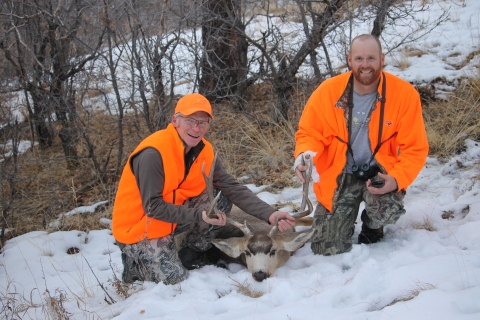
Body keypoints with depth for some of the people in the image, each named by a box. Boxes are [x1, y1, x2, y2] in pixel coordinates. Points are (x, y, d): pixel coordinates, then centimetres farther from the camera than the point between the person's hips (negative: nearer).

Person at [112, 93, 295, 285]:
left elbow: (233, 189, -9)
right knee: (174, 280, -19)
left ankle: (187, 252, 6)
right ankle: (134, 262, 11)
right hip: (140, 228, -6)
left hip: (174, 215, 6)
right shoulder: (153, 153, -27)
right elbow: (152, 207, -28)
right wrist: (199, 216, -34)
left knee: (220, 200, -12)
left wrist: (270, 214, -22)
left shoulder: (204, 151, -6)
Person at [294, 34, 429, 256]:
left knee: (387, 210, -34)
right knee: (328, 250, -6)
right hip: (339, 175, 1)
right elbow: (309, 133, -3)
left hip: (378, 172, 0)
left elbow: (414, 149, -10)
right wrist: (305, 154, -26)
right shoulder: (327, 91, -13)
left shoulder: (405, 94, -14)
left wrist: (397, 179, -28)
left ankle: (371, 226, 7)